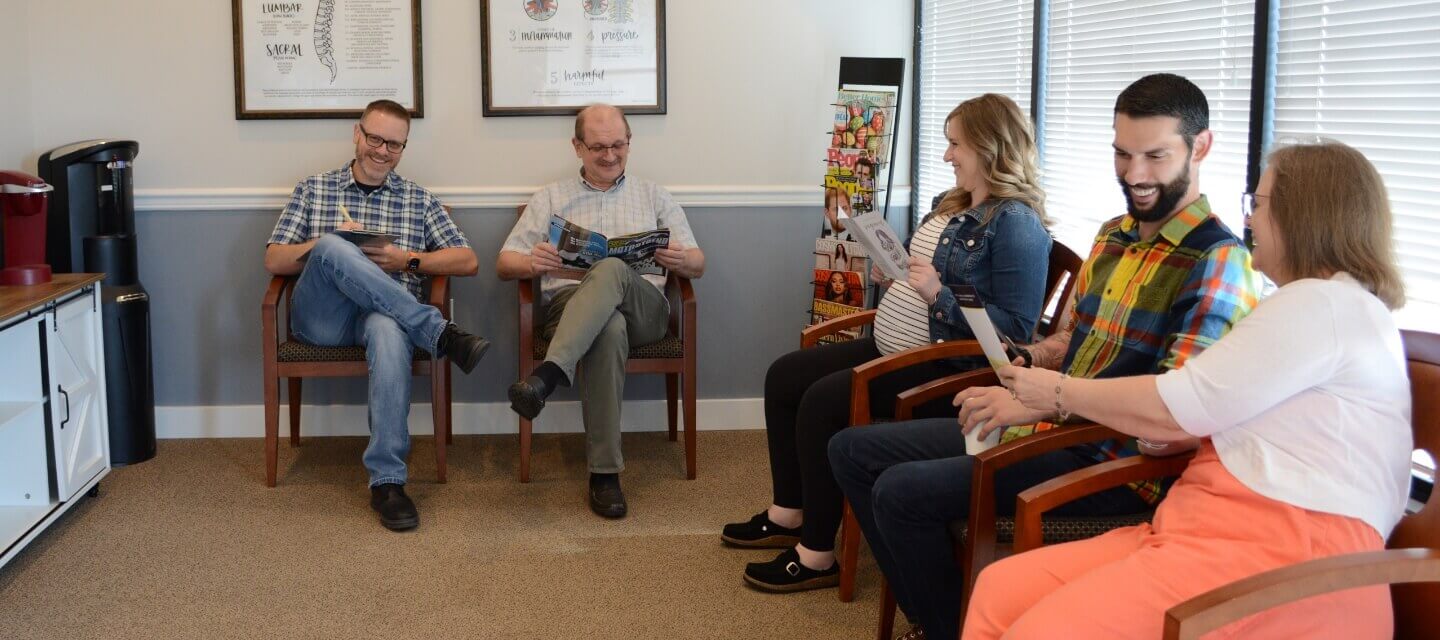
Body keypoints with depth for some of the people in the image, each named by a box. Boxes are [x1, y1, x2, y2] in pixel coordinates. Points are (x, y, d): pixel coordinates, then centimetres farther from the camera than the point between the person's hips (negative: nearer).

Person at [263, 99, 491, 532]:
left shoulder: (419, 200, 20)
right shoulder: (313, 190, 19)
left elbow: (468, 261, 12)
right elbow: (274, 261, 10)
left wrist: (408, 260, -3)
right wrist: (325, 245, -8)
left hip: (386, 313, 0)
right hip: (322, 317, 0)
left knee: (388, 331, -40)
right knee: (332, 248, -33)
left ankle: (387, 480, -41)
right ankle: (441, 333, -34)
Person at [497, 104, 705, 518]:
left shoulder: (654, 197, 24)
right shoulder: (551, 198, 23)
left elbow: (697, 266, 17)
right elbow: (504, 264, 15)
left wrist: (681, 259, -10)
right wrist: (531, 263, -10)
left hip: (644, 308, 1)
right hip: (569, 302, 0)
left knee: (611, 270, -37)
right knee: (609, 328, -40)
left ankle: (548, 375, -50)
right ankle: (604, 471, -41)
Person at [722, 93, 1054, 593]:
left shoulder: (1016, 223, -16)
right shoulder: (952, 206, 13)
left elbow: (1016, 330, -23)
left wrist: (938, 294, -27)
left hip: (941, 368, -11)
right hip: (890, 348, 11)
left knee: (822, 401, -23)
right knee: (784, 375, 7)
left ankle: (816, 556, -11)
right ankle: (788, 515, 17)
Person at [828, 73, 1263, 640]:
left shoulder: (1218, 262, -13)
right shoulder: (1113, 234, 14)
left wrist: (1038, 402, -26)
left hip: (1114, 462, -9)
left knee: (902, 491, -22)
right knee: (853, 450, 6)